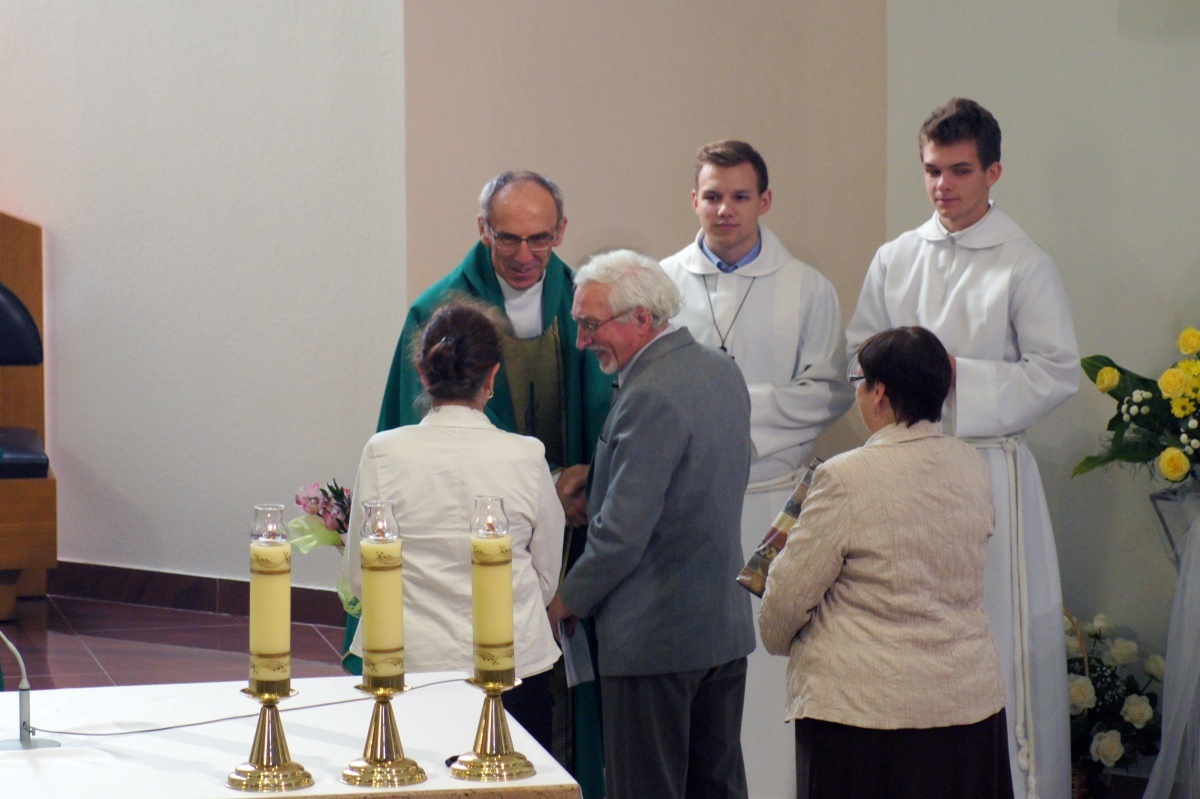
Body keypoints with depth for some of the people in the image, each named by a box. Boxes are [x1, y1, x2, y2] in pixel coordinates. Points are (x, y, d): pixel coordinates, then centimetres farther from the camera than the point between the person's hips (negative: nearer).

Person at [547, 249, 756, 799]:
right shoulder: (722, 370, 8)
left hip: (654, 638, -9)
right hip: (726, 625, 9)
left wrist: (566, 603, -7)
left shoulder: (650, 398, -21)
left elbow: (622, 532, -22)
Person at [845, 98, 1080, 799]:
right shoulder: (896, 259, 11)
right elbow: (860, 352, 18)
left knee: (1003, 634, -5)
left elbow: (1059, 374, -7)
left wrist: (959, 375, -13)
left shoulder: (1025, 265, -4)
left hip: (989, 466, -4)